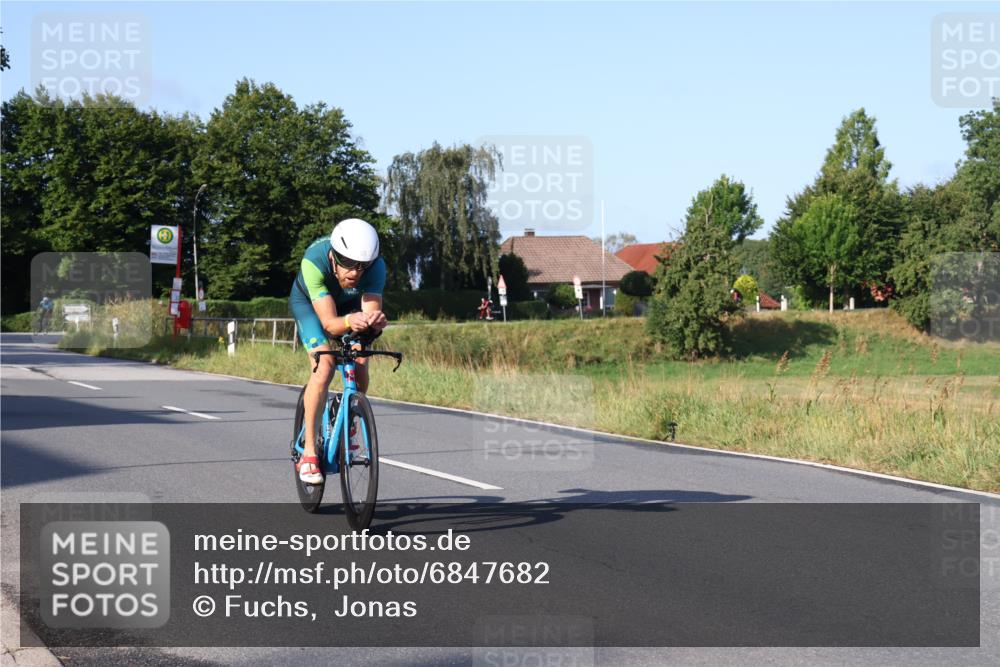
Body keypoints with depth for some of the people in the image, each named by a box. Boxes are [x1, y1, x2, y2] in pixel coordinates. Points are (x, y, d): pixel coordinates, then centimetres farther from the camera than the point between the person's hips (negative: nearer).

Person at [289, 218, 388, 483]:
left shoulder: (376, 265, -35)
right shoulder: (314, 261, -41)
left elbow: (371, 311, -41)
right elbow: (329, 323, -44)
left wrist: (375, 321, -64)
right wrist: (350, 321, -65)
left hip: (350, 305, 3)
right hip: (309, 303, -3)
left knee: (360, 374, -11)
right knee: (324, 367, -25)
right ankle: (308, 452, -18)